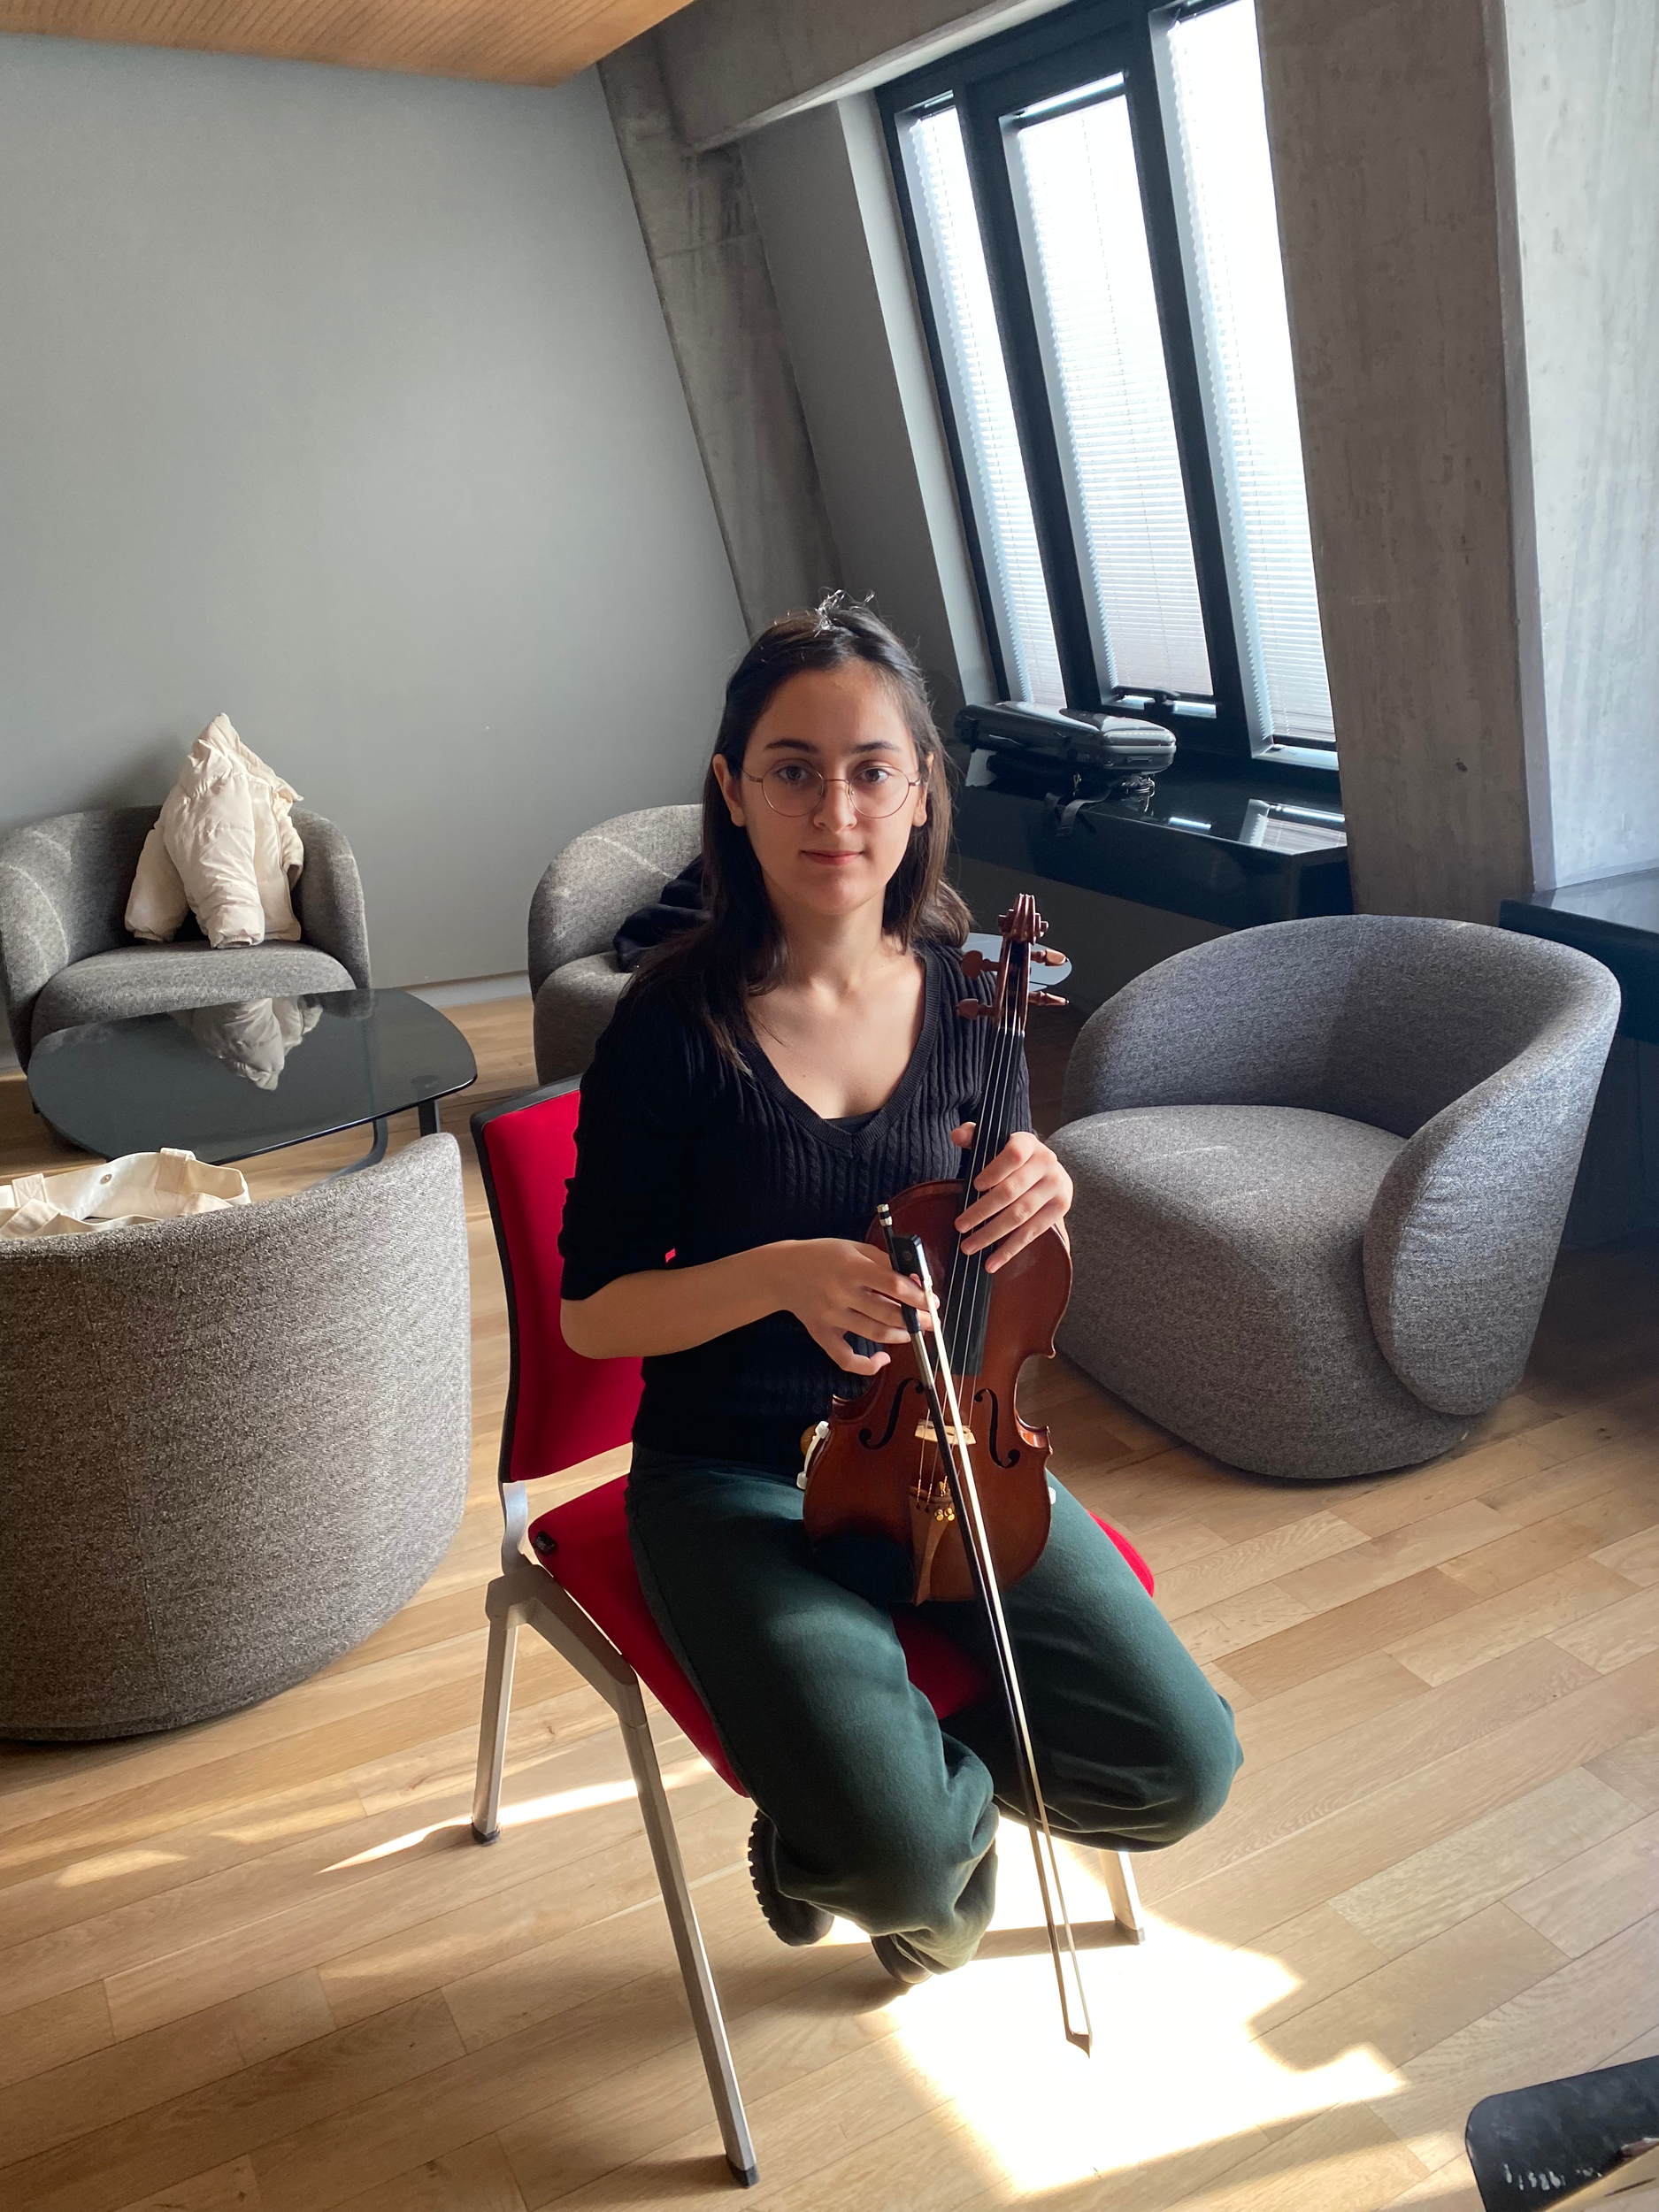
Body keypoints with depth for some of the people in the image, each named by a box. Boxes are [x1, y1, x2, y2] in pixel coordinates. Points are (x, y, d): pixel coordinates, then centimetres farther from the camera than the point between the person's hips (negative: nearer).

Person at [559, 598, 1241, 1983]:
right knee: (897, 1854, -22)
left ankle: (897, 1757, 19)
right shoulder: (679, 1024, -16)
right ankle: (834, 1815, 15)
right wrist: (782, 1274, -26)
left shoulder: (967, 985, -3)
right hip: (736, 1472, -4)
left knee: (1182, 1764, -8)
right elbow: (592, 1315, -9)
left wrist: (1034, 1195, -14)